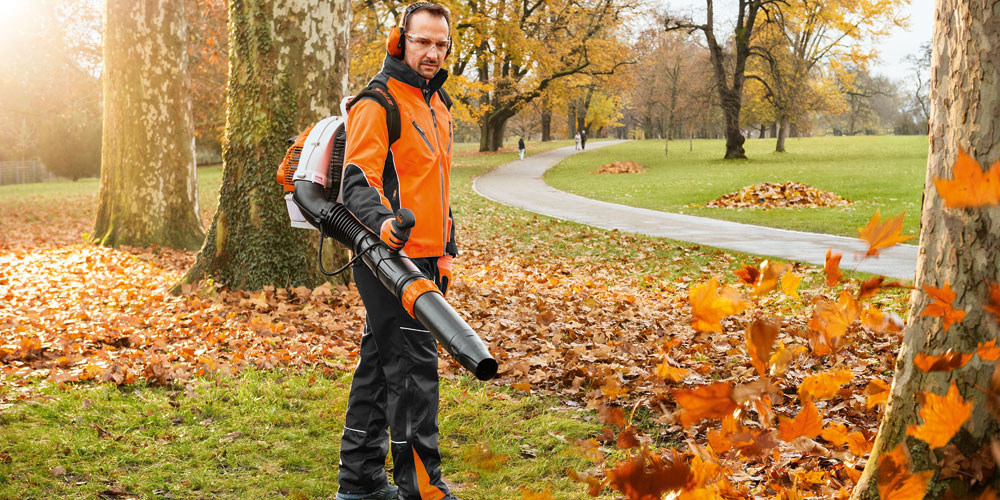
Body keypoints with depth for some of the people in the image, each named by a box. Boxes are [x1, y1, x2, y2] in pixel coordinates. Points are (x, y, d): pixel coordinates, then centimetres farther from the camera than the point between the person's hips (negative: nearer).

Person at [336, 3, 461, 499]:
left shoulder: (435, 103, 18)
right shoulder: (377, 104, -11)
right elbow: (358, 181, -22)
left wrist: (445, 251, 25)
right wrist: (383, 222, -41)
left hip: (419, 259, 9)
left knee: (380, 365, 13)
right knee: (414, 369, -7)